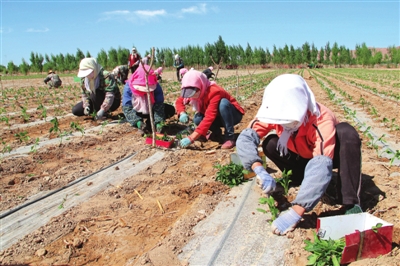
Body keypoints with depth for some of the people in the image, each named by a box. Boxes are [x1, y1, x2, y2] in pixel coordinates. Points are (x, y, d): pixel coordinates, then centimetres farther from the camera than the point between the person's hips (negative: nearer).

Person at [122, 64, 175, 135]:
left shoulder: (156, 87, -23)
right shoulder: (128, 87, -27)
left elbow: (159, 105, -27)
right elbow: (127, 108, -30)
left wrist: (158, 123, -43)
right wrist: (138, 122, -46)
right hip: (137, 112, -2)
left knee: (171, 110, -19)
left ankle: (149, 123, -8)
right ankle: (140, 125, -10)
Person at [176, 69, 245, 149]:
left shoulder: (214, 92, -34)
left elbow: (209, 117, -43)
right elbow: (179, 101, 0)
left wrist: (191, 138, -48)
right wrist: (182, 113, -25)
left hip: (234, 115, -6)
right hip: (219, 117, 6)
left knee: (223, 103, -38)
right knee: (197, 119, -22)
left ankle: (230, 138, -26)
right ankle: (217, 132, 4)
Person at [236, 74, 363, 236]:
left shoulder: (321, 120, -38)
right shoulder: (277, 113, -26)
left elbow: (321, 167, -49)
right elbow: (245, 138, -33)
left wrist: (295, 212, -58)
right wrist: (259, 170, -51)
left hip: (329, 154, -3)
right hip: (303, 156, 4)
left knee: (346, 132, -35)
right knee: (270, 144, -23)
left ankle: (351, 203, -27)